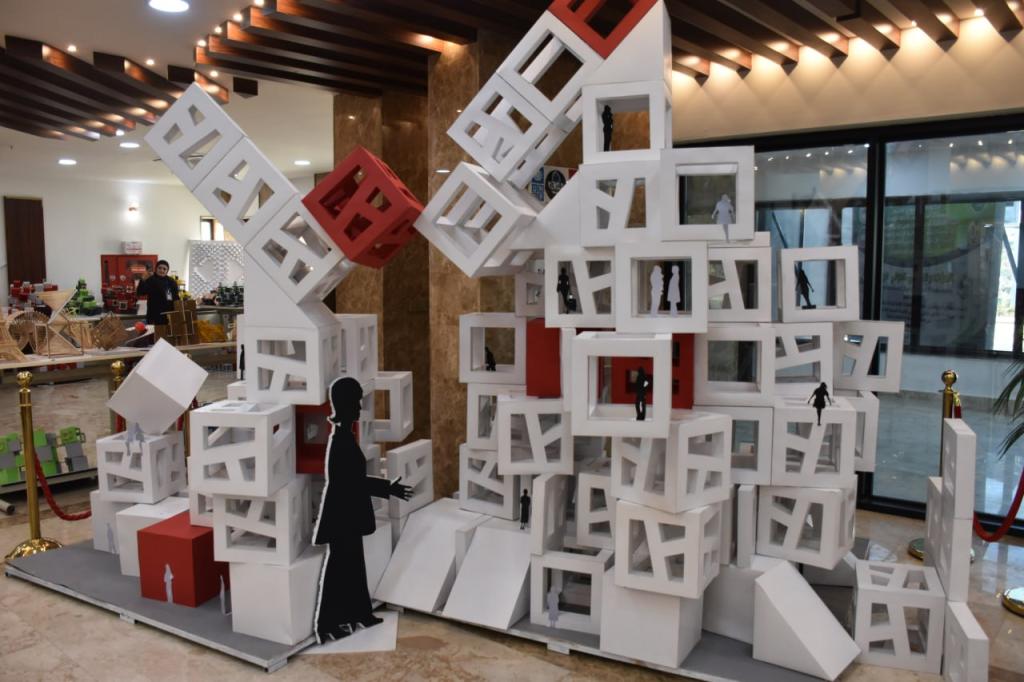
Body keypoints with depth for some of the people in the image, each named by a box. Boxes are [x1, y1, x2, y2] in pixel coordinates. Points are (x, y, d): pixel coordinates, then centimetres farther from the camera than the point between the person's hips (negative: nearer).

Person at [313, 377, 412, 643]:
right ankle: (328, 625, 15)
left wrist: (386, 486, 17)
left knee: (352, 564, 18)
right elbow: (353, 482, -22)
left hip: (347, 512, 10)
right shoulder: (341, 439, -22)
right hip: (342, 513, -10)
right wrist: (388, 489, -16)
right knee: (339, 567, 2)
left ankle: (358, 614, 31)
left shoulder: (343, 434, 7)